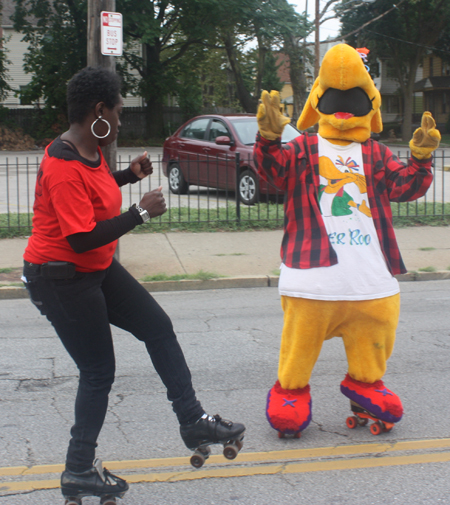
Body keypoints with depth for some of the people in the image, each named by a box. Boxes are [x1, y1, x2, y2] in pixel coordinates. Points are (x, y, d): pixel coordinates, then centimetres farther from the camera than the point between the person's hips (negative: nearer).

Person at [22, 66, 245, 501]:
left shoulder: (89, 150, 3)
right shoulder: (64, 168, -28)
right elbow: (82, 238, -31)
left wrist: (129, 175, 7)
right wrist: (141, 212, -25)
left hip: (98, 270, 10)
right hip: (63, 281, -10)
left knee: (158, 327, 10)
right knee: (98, 371, -1)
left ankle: (193, 421, 18)